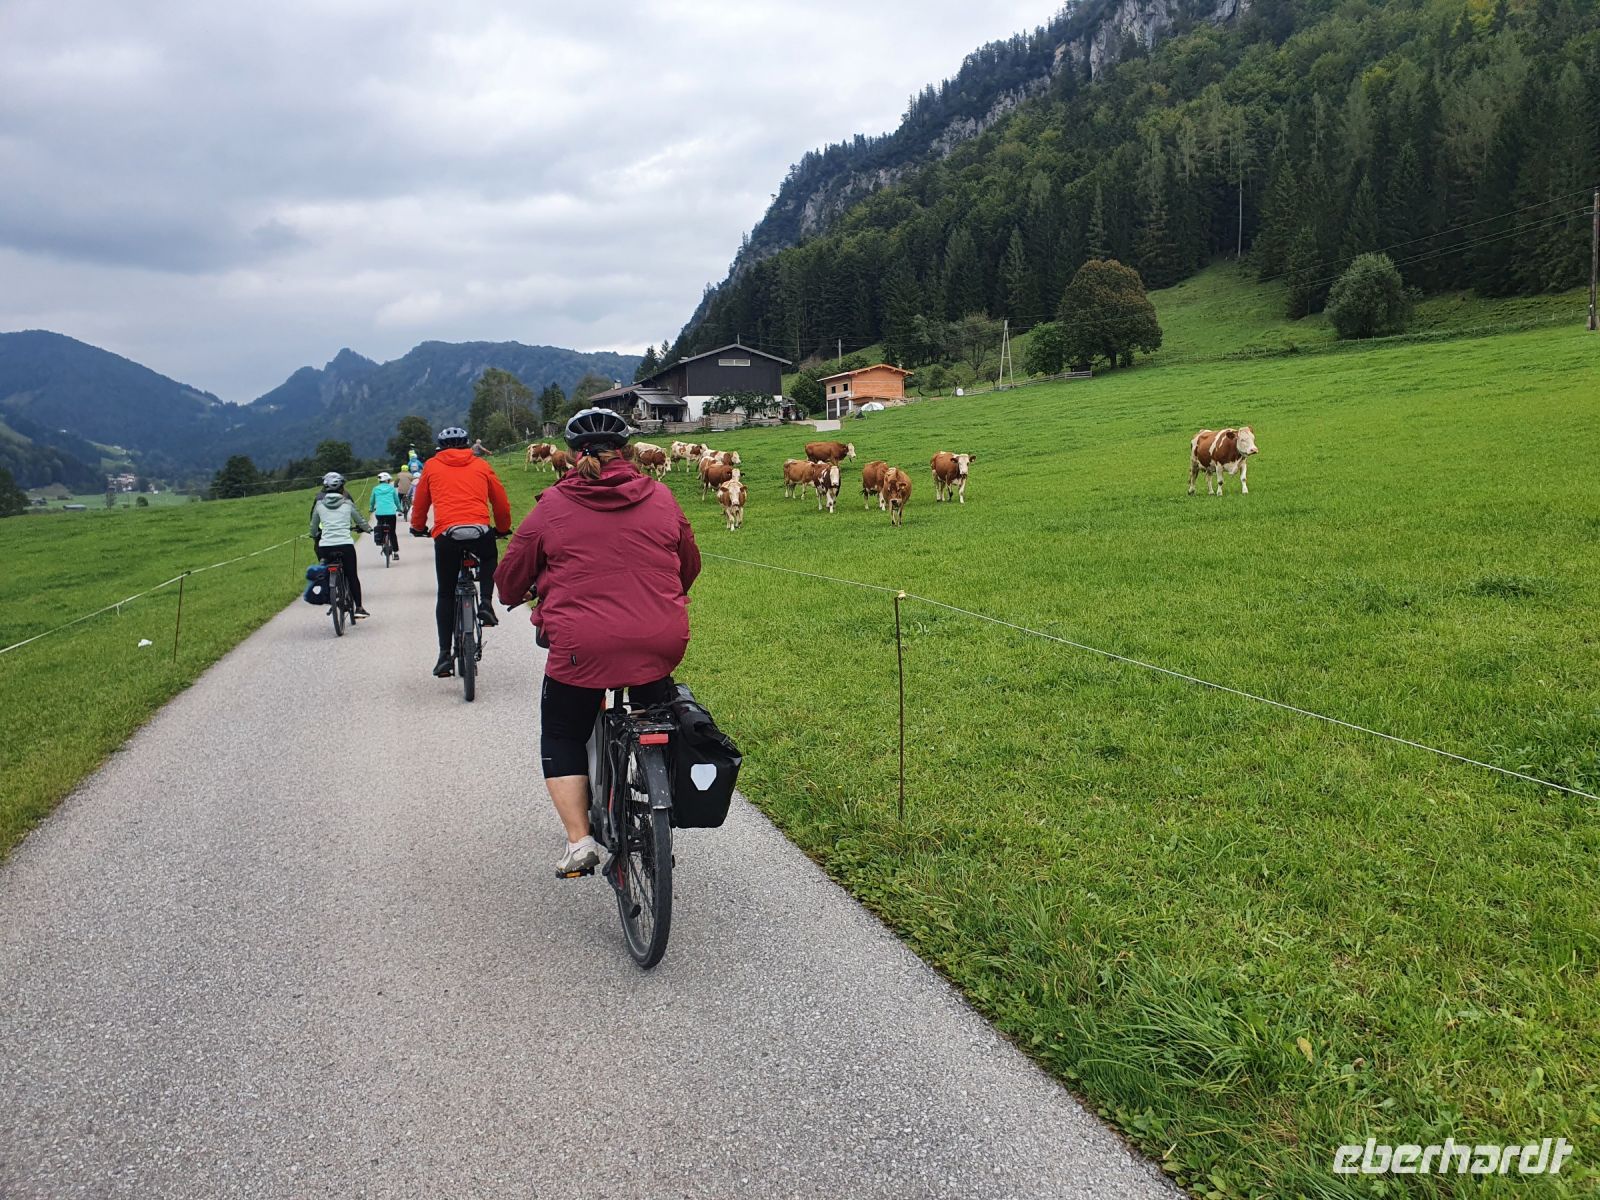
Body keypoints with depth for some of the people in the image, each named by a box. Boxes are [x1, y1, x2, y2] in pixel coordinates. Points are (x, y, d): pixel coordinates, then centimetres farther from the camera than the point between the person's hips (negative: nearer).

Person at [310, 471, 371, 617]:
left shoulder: (319, 504, 7)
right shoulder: (347, 503, 5)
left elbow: (313, 527, 17)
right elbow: (360, 522, 15)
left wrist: (314, 537, 38)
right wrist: (369, 529, 36)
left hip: (325, 546, 1)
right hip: (345, 544, -1)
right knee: (352, 576, 9)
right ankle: (359, 608, 7)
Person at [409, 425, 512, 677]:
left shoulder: (432, 466, 17)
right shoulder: (481, 466, 18)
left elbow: (420, 502, 25)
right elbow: (501, 501, 21)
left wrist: (418, 528, 43)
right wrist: (502, 529, 37)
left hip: (446, 534, 0)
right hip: (480, 531, 0)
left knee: (446, 595, 12)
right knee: (489, 557, 36)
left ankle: (445, 655, 5)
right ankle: (485, 604, 12)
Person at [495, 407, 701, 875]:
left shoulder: (552, 506, 1)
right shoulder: (661, 498, 7)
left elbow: (509, 580, 10)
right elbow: (690, 564, 20)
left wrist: (516, 596, 33)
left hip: (581, 651, -2)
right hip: (661, 644, 3)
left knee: (562, 739, 18)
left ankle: (579, 840, 8)